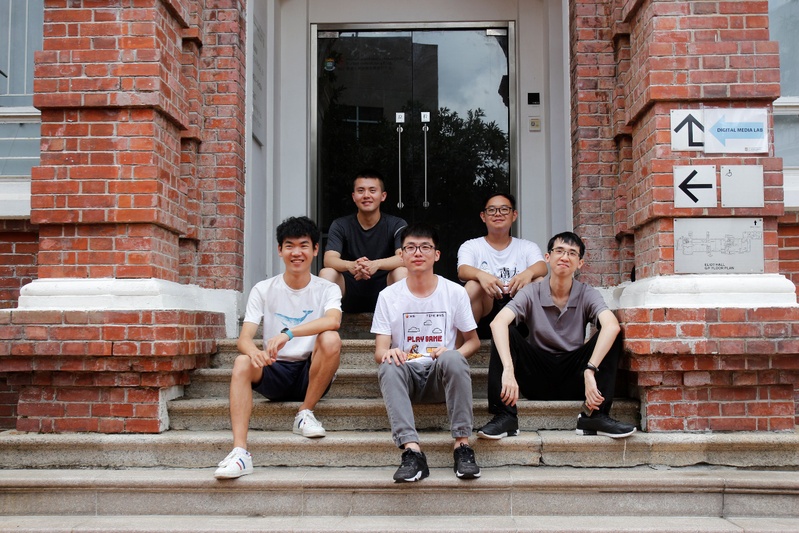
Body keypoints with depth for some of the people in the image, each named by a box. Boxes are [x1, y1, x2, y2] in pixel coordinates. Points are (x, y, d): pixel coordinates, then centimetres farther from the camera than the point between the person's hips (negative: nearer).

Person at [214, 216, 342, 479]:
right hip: (275, 372, 1)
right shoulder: (263, 290, 3)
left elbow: (333, 320, -24)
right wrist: (253, 351, -34)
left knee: (331, 339, -29)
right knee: (242, 362, -29)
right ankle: (240, 452, -36)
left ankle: (306, 413, -12)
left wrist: (288, 333, -39)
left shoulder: (327, 290, 0)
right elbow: (244, 337, -8)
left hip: (312, 375, -1)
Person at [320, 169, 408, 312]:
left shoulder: (396, 225, -3)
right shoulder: (340, 225, -1)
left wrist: (376, 264, -41)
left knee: (402, 271, -28)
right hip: (350, 297, 1)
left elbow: (404, 258, -20)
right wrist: (350, 265, -40)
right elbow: (329, 259, -16)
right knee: (326, 273, -25)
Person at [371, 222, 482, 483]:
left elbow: (473, 340, 9)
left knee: (452, 358, -34)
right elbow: (380, 350, 0)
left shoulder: (455, 292, 4)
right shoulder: (388, 296, 4)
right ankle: (412, 451, -40)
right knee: (389, 366, -33)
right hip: (407, 376, 1)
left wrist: (453, 353, -14)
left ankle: (462, 445, -30)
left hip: (441, 375, 0)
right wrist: (388, 353, -26)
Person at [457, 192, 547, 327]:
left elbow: (542, 267, -7)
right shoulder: (470, 246, 10)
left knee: (539, 281, -24)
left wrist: (528, 272, -33)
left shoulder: (528, 247, 14)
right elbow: (462, 271, -11)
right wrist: (481, 274, -36)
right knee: (473, 285, -31)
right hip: (485, 310, -1)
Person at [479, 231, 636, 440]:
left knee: (611, 335, -18)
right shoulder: (532, 293, -7)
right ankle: (504, 417, -24)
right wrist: (508, 370, -40)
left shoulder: (587, 294, -5)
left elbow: (612, 325, -26)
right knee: (505, 333, -22)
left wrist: (590, 371, -39)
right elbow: (498, 322, -25)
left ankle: (594, 416, -19)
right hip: (537, 377, 0)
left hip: (573, 380, 1)